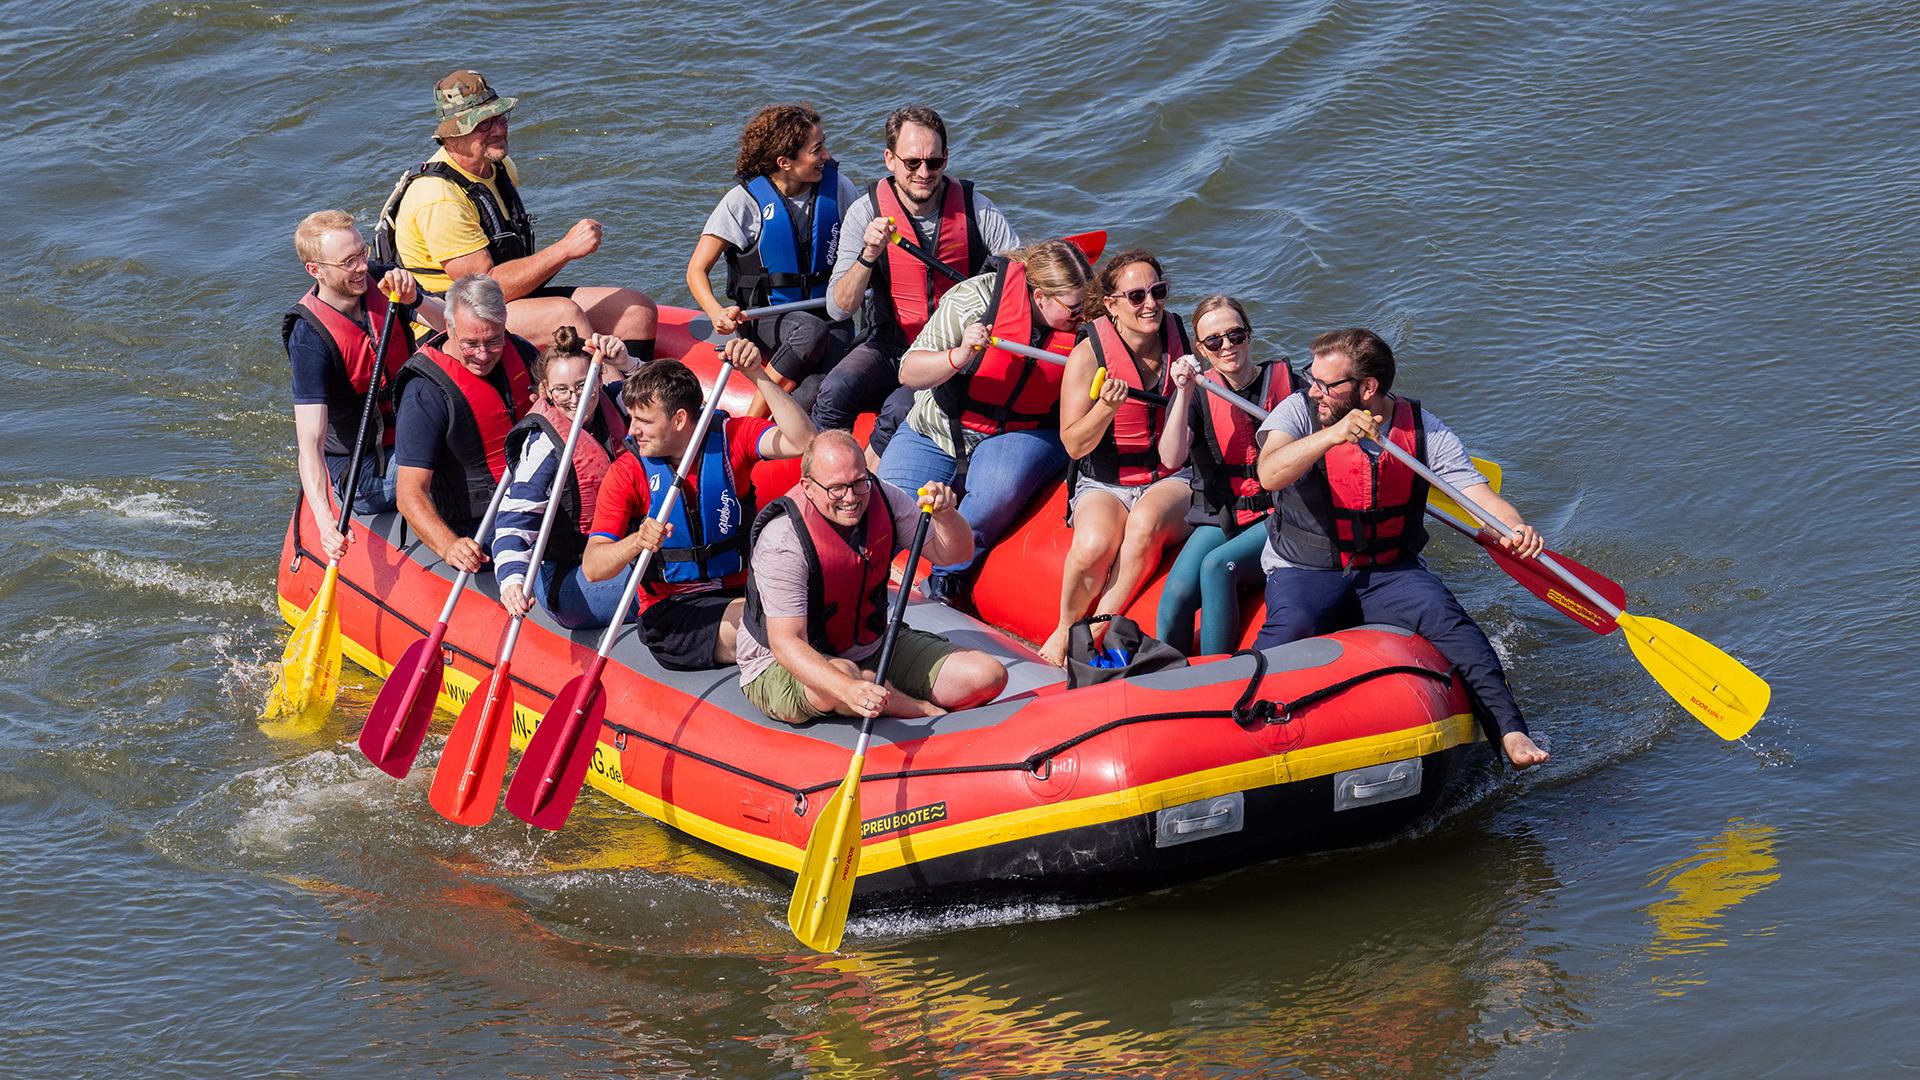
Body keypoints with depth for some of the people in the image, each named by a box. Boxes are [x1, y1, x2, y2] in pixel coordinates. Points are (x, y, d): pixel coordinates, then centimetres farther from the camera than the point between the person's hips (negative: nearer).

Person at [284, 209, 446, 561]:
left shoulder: (378, 282, -5)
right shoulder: (310, 337, -22)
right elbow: (310, 441, -28)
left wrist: (414, 300, -33)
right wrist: (325, 522, -41)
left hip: (406, 436, 7)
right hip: (363, 473, -7)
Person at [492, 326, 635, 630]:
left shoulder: (608, 405, 1)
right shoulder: (544, 445, -19)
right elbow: (514, 521, -24)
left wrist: (625, 364, -18)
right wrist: (512, 580, -42)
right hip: (563, 579, -8)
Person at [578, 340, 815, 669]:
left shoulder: (730, 436, 0)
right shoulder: (627, 472, -4)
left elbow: (801, 441, -18)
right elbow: (592, 567, -11)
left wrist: (758, 375, -23)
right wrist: (637, 542, -33)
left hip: (741, 591, 2)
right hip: (670, 613, -2)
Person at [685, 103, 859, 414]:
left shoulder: (837, 187, 0)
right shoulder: (745, 200, -10)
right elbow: (697, 270, -7)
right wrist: (717, 313, -27)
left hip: (830, 315, 2)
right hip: (764, 319, -2)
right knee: (811, 331, -38)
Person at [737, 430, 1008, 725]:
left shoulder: (881, 499, -9)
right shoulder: (783, 540, -28)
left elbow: (953, 553, 0)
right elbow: (785, 644, -33)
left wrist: (945, 514, -24)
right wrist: (848, 689, -51)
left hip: (872, 649, 5)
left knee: (987, 676, -8)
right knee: (840, 675, -42)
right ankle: (929, 712, -14)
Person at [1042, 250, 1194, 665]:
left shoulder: (1182, 339, 0)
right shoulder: (1089, 354, -10)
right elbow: (1074, 445, -10)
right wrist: (1106, 408, -27)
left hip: (1172, 480, 2)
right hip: (1104, 485, -2)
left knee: (1145, 522, -35)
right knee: (1095, 545, -34)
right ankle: (1066, 628, -6)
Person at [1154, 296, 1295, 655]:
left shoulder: (1287, 382, 0)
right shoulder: (1198, 392, 3)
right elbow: (1171, 458, -13)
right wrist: (1185, 395, -22)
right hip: (1217, 518, 2)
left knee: (1217, 565, -30)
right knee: (1178, 592, -25)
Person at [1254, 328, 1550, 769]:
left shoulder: (1425, 431, -3)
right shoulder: (1298, 411, -8)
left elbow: (1477, 493, -9)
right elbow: (1270, 475, -26)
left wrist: (1516, 530, -31)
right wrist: (1333, 435, -41)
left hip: (1390, 571, 1)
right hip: (1305, 572, -1)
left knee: (1442, 615, -27)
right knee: (1293, 627, -34)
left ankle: (1510, 732, -32)